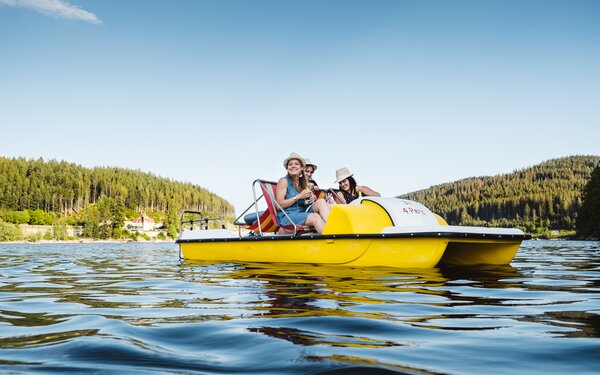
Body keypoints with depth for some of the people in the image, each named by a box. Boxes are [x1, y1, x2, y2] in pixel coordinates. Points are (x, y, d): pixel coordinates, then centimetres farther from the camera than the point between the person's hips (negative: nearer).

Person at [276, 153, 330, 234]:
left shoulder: (304, 182, 17)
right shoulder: (284, 181, -1)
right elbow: (279, 205, -10)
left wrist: (312, 198, -2)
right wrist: (298, 196, -14)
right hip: (286, 216, -6)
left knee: (321, 201, -18)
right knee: (315, 217, -30)